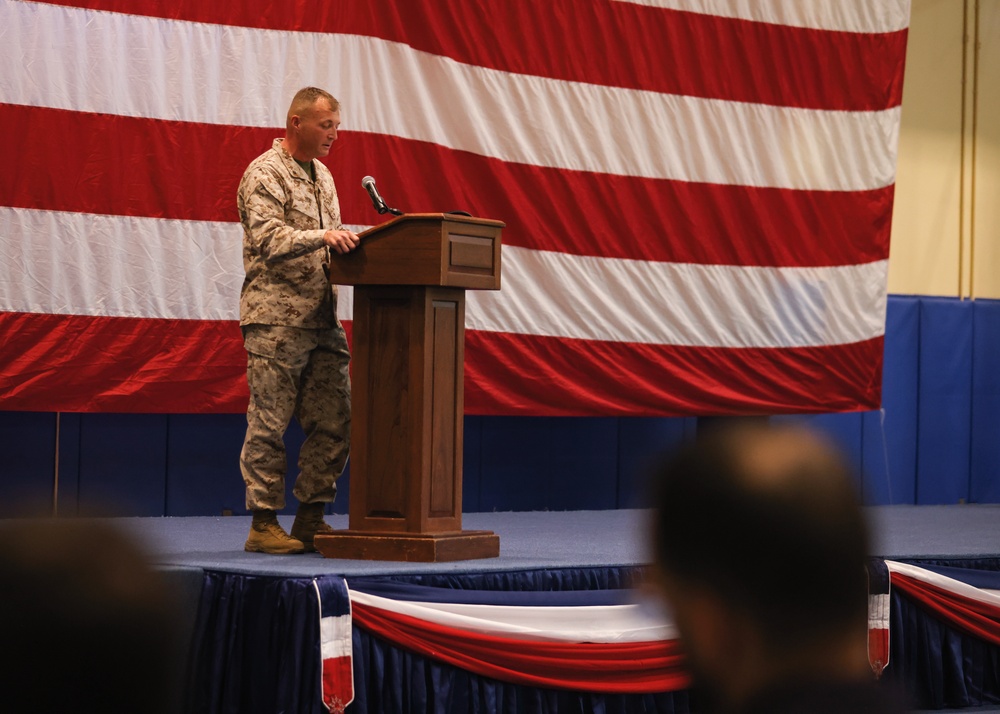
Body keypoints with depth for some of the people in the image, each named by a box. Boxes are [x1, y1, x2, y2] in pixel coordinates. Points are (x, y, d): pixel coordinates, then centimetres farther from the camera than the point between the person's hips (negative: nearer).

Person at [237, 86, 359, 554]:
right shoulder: (265, 174, -6)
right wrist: (322, 237, -32)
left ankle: (310, 519, 13)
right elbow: (269, 239, -20)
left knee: (334, 424, 5)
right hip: (276, 318, -8)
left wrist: (351, 245, 7)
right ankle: (263, 524, 1)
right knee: (269, 425, -5)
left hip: (322, 320, 8)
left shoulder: (322, 175, 20)